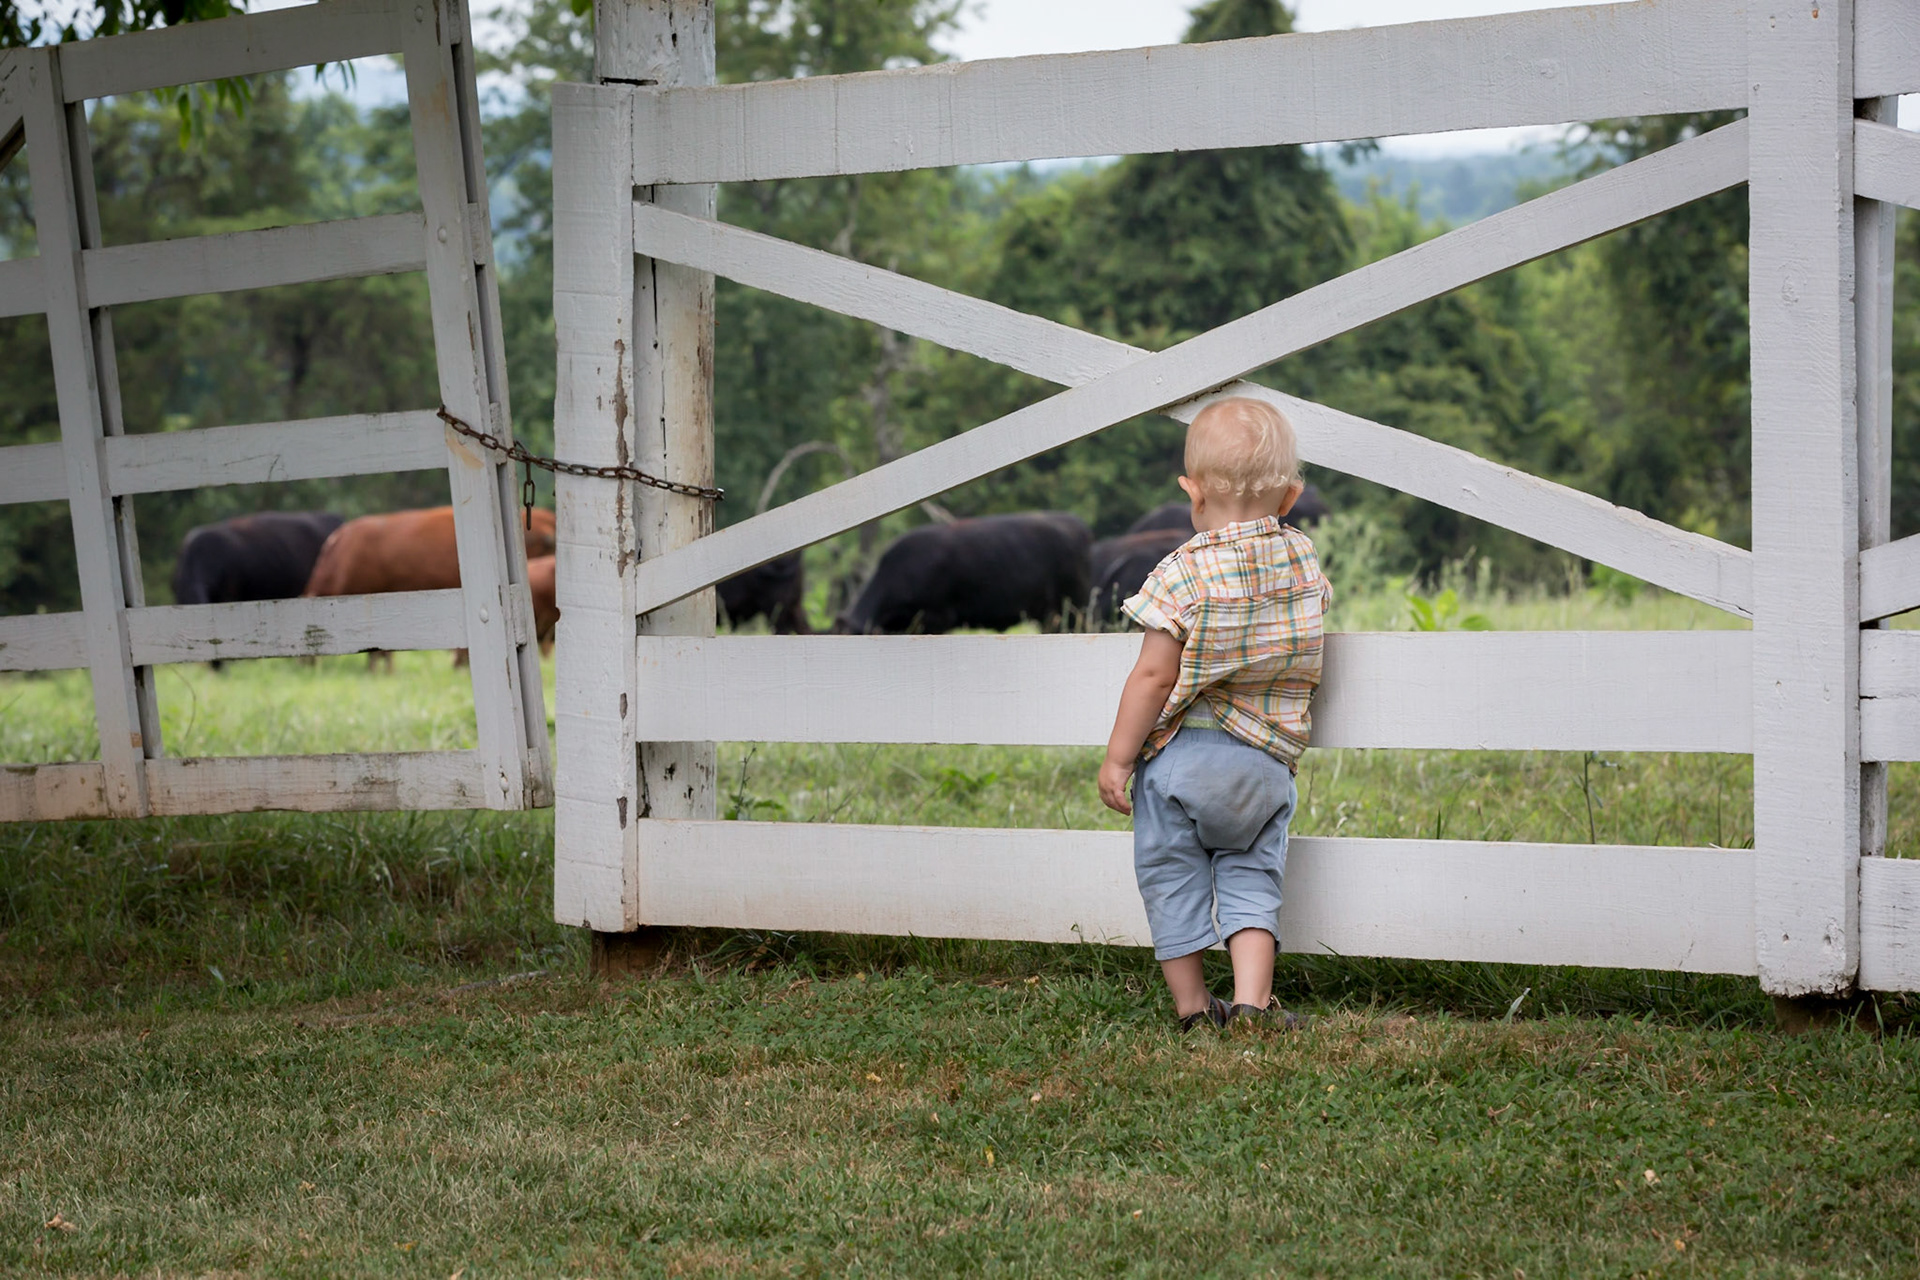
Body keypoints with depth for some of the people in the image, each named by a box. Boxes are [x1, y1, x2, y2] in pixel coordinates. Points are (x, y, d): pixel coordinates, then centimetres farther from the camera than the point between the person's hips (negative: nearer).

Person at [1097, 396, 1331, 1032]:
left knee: (1172, 880, 10)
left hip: (1181, 758, -4)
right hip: (1268, 762, 4)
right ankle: (1252, 999, -2)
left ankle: (1192, 1003, 15)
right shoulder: (1303, 560, 1)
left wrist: (1117, 758, -5)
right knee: (1251, 878, 11)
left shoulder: (1182, 574, -13)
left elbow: (1153, 677, -13)